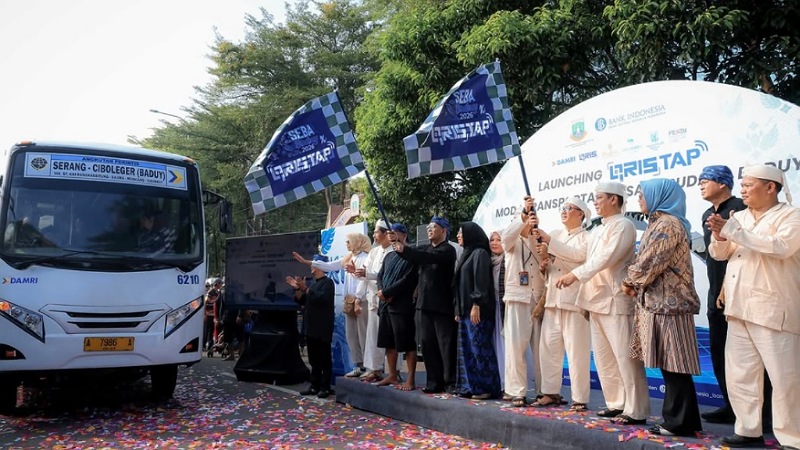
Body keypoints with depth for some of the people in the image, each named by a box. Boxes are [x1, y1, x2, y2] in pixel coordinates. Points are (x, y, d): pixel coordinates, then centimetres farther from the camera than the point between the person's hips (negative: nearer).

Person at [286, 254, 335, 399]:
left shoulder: (328, 282, -7)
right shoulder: (313, 283, 18)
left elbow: (322, 297, -24)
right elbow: (301, 301, 17)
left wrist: (305, 289, -21)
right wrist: (298, 289, 1)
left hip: (323, 328, -8)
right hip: (311, 327, 8)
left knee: (324, 358, -4)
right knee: (313, 359, 11)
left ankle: (325, 387, -1)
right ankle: (314, 385, 16)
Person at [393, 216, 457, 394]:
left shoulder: (448, 250, -6)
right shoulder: (425, 248, 18)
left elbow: (430, 258, -23)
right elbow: (413, 256, 3)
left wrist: (404, 250, -32)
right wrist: (400, 248, -19)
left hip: (442, 305, -7)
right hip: (425, 304, 7)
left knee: (446, 345, -3)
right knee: (427, 344, 7)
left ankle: (451, 382, 3)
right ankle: (434, 381, 13)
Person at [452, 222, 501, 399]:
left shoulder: (480, 253, -7)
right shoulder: (467, 254, 19)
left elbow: (481, 281, -16)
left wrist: (476, 305, -22)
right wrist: (458, 310, 16)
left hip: (477, 310, -9)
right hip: (465, 309, 9)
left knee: (479, 347, -7)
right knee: (466, 349, 7)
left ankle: (487, 387, -2)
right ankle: (469, 386, 10)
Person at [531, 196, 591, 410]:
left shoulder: (587, 237, 1)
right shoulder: (555, 235, 17)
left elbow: (578, 255, -19)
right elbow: (545, 265, 18)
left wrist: (549, 241, -18)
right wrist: (543, 258, -5)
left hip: (574, 299, -6)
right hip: (553, 298, 6)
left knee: (576, 351, -5)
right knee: (548, 347, 5)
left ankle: (580, 399, 1)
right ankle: (551, 392, 15)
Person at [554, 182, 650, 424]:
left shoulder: (623, 225, -8)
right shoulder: (596, 231, 19)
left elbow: (605, 258, -19)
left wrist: (575, 274, -23)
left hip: (616, 300, -9)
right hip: (596, 299, 9)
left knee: (625, 358, -6)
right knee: (604, 358, 12)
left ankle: (636, 411, -1)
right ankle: (616, 403, 21)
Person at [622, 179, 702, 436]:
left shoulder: (668, 224, -12)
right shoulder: (659, 223, 19)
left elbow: (650, 264, -16)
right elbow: (645, 261, 18)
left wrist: (630, 283, -1)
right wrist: (634, 284, 3)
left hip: (668, 303, -10)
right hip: (658, 302, 10)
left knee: (674, 366, -4)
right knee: (669, 365, 11)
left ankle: (680, 423, 3)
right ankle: (677, 419, 17)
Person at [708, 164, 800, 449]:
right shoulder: (739, 217, 15)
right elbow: (719, 254, 14)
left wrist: (734, 231, -19)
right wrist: (719, 236, -8)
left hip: (773, 311, -6)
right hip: (740, 309, 7)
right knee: (739, 375, 10)